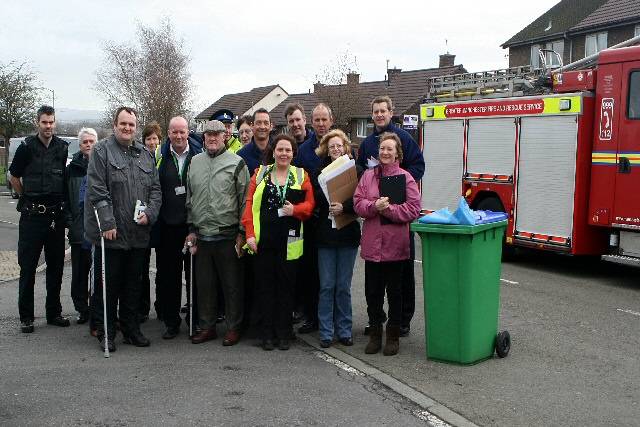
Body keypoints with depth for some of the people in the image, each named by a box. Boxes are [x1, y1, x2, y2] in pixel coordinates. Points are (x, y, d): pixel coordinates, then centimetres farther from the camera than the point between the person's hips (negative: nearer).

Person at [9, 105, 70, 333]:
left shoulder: (63, 148, 4)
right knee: (28, 267, 1)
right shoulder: (27, 147, -3)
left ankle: (54, 312, 20)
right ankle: (26, 316, 9)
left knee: (56, 265, 9)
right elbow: (14, 177, 7)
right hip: (32, 215, -3)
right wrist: (29, 198, 8)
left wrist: (59, 202, 10)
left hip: (56, 215, 3)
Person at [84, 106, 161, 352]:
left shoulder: (145, 155, 13)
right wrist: (107, 223, -17)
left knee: (133, 285, 13)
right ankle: (105, 333, 13)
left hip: (138, 233, 5)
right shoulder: (102, 151, -4)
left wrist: (149, 213, -5)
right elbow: (97, 191, -11)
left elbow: (155, 189, 13)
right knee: (108, 285, 3)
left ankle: (131, 329, 24)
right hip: (110, 233, -5)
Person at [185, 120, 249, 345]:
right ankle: (207, 327, 23)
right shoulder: (194, 162, 11)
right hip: (201, 236, 4)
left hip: (227, 236, -4)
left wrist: (242, 232, -7)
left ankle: (233, 327, 15)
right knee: (204, 284, 11)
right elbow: (189, 198, 15)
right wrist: (191, 229, 10)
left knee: (232, 284, 3)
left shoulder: (236, 163, -3)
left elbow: (245, 200, -4)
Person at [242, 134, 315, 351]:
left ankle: (283, 334, 15)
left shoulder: (301, 176, 8)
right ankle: (267, 334, 14)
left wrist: (295, 209, -16)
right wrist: (250, 233, -7)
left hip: (289, 241, 0)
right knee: (265, 286, 5)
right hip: (263, 239, 0)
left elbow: (310, 204, 4)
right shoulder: (260, 174, 7)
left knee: (285, 286, 5)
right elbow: (250, 204, 2)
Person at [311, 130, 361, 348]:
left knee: (344, 287, 7)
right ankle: (326, 332, 11)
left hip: (348, 234, -1)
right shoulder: (319, 172, 5)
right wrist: (330, 207, -20)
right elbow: (314, 201, -5)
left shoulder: (356, 171, 2)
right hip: (325, 234, 1)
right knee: (327, 286, 3)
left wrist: (344, 207, -21)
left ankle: (344, 330, 18)